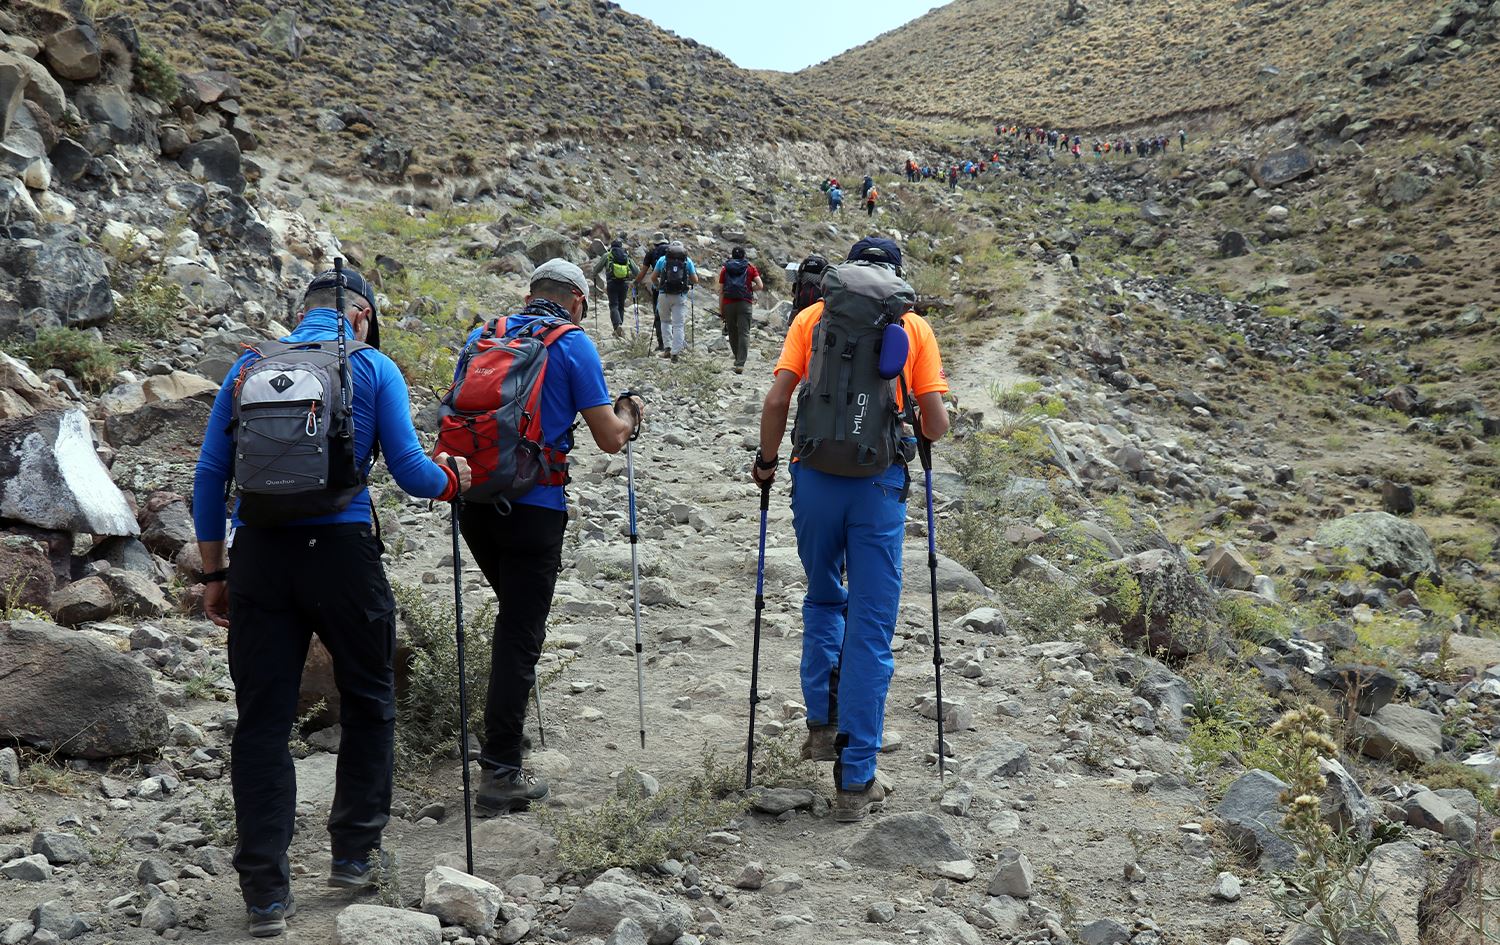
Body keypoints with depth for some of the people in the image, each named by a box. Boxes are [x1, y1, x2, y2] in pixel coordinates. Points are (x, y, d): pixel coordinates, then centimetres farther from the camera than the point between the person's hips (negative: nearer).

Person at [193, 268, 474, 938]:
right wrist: (453, 480, 19)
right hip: (341, 551, -2)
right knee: (368, 704, 18)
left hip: (258, 556, 3)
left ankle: (265, 891, 8)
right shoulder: (372, 367, 2)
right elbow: (410, 472, -3)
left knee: (261, 719, 6)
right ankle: (354, 853, 25)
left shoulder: (247, 368, 11)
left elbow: (209, 476, 9)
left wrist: (213, 572, 14)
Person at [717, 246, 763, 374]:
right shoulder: (750, 267, 6)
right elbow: (760, 286, -3)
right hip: (745, 303, -2)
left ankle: (738, 358, 30)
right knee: (744, 333, -4)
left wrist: (721, 310, 8)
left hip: (728, 303, 2)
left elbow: (721, 291, 5)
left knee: (732, 332, 17)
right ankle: (740, 364, -14)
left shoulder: (725, 268, 9)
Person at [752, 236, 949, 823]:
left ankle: (823, 722, 21)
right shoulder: (915, 327, 7)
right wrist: (922, 433, 25)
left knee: (822, 600, 26)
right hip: (880, 483, -1)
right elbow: (936, 423, 2)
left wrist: (766, 461, 12)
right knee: (871, 630, 3)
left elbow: (776, 400, -2)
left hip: (815, 477, 1)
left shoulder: (812, 317, 8)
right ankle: (855, 780, 4)